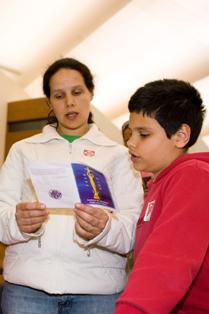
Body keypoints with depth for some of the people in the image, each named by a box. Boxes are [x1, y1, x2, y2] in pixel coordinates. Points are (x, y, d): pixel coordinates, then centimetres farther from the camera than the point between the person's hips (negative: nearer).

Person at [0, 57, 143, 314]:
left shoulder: (117, 154, 9)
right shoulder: (23, 150, 13)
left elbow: (135, 228, 0)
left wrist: (104, 229, -22)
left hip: (97, 285, 0)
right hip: (27, 284, 1)